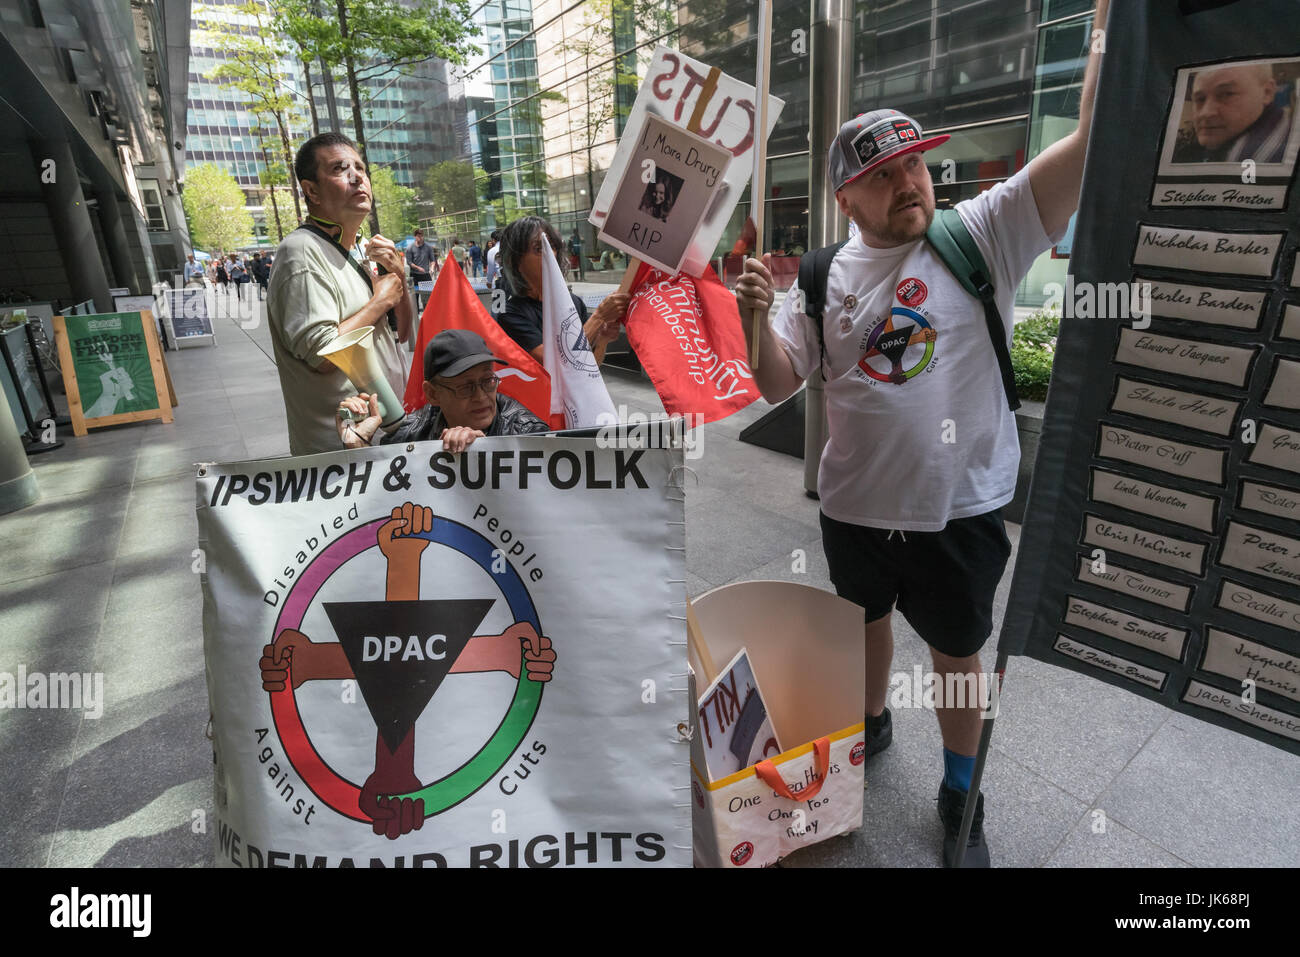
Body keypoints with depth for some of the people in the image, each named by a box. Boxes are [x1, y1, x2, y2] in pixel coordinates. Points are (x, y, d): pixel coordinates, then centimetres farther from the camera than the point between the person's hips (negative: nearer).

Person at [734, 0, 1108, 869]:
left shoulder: (983, 235, -7)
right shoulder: (825, 277, 0)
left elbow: (1098, 135, -16)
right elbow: (777, 386, -2)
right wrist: (757, 317, -19)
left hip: (961, 508, -2)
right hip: (853, 505, 3)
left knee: (958, 654, 16)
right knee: (868, 620, 25)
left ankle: (961, 797, 40)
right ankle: (874, 723, 55)